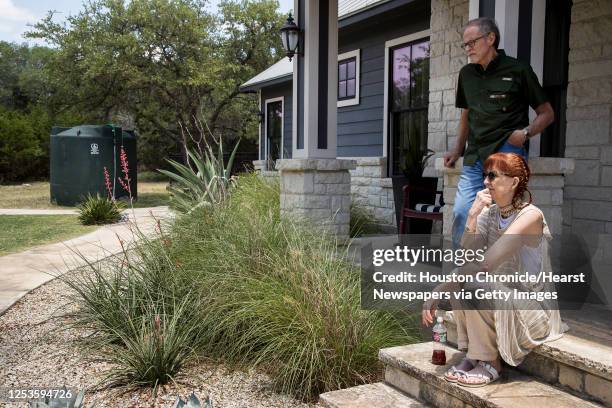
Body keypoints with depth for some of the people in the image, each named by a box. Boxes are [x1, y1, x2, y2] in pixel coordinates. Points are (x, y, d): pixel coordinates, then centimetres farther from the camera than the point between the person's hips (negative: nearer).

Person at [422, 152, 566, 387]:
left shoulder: (530, 215, -20)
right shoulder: (489, 213, 3)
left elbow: (485, 264, -30)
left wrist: (439, 291, -31)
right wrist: (472, 216, -21)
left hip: (536, 309, -7)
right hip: (503, 300, 7)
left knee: (477, 288, -29)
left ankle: (489, 364, -8)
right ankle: (472, 356, -3)